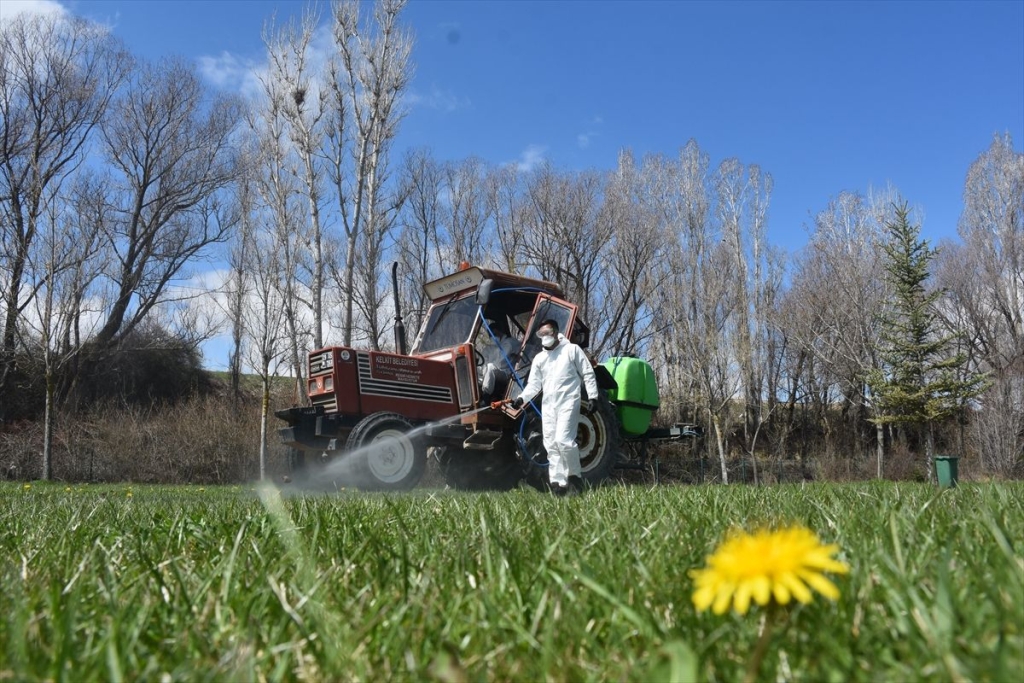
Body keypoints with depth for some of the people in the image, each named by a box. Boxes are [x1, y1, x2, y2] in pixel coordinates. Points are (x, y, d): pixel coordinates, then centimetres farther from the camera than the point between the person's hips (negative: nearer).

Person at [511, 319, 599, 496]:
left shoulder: (572, 350, 5)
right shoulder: (539, 358, 17)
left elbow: (588, 374, 3)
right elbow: (533, 384, 12)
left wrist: (592, 397, -6)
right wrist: (522, 398, -5)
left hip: (568, 403, -6)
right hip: (548, 405, 6)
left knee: (563, 440, -19)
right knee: (551, 445, 2)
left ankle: (574, 476, 0)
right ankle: (558, 483, 5)